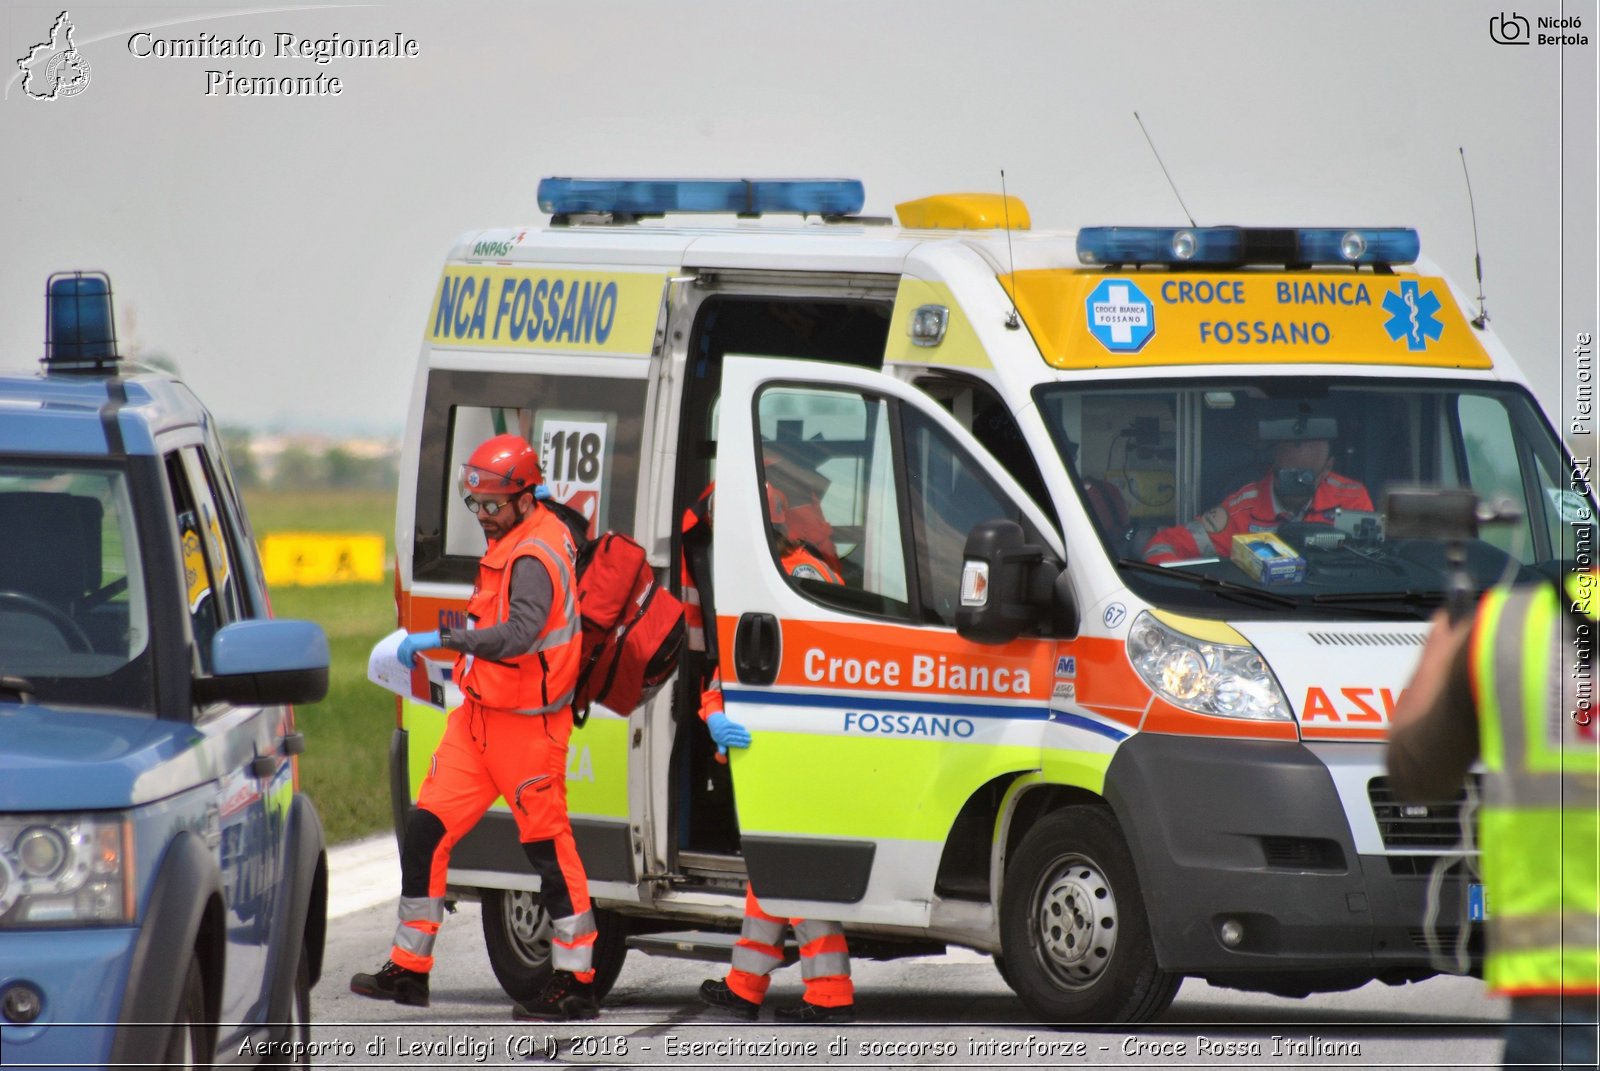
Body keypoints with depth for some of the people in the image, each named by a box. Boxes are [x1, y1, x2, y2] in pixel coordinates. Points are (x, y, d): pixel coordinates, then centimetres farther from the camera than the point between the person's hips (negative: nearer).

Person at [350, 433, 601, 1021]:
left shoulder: (534, 558, -20)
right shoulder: (511, 542, 12)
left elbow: (520, 632, -36)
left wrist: (443, 638, -35)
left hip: (526, 728, -10)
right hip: (479, 717, 10)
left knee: (548, 846, -3)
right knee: (427, 829, 6)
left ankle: (576, 984, 3)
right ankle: (409, 968, 12)